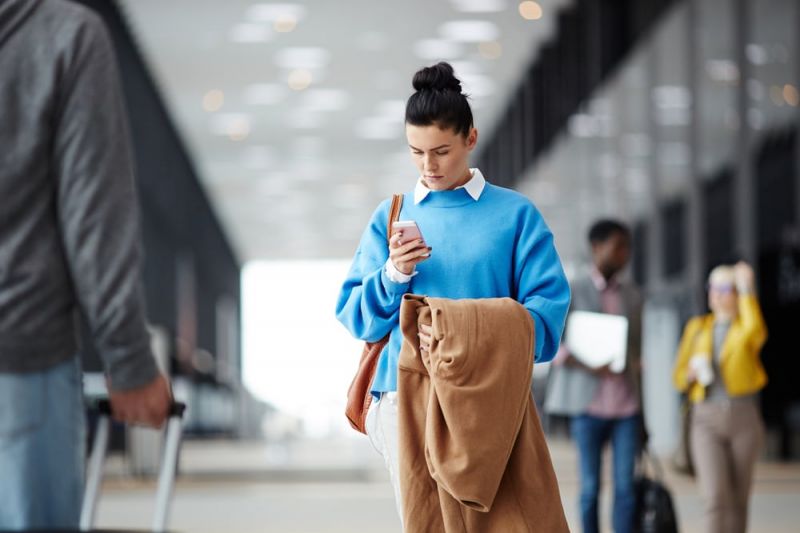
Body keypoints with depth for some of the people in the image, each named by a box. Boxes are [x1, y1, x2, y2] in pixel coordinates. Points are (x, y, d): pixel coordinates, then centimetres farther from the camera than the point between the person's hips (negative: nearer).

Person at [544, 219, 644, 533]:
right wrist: (585, 366, -20)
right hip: (589, 405, -3)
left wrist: (641, 414, 15)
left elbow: (637, 351, 17)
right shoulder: (573, 293, 0)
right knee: (590, 487, 2)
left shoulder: (632, 295, 13)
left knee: (626, 486, -4)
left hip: (627, 405, 3)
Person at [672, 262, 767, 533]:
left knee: (738, 498, 7)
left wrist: (747, 288, -16)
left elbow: (754, 331, -24)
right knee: (716, 496, -15)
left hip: (744, 417, -1)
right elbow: (680, 378, 14)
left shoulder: (749, 325, 3)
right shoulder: (697, 327, 11)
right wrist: (692, 372, -8)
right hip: (706, 418, 1)